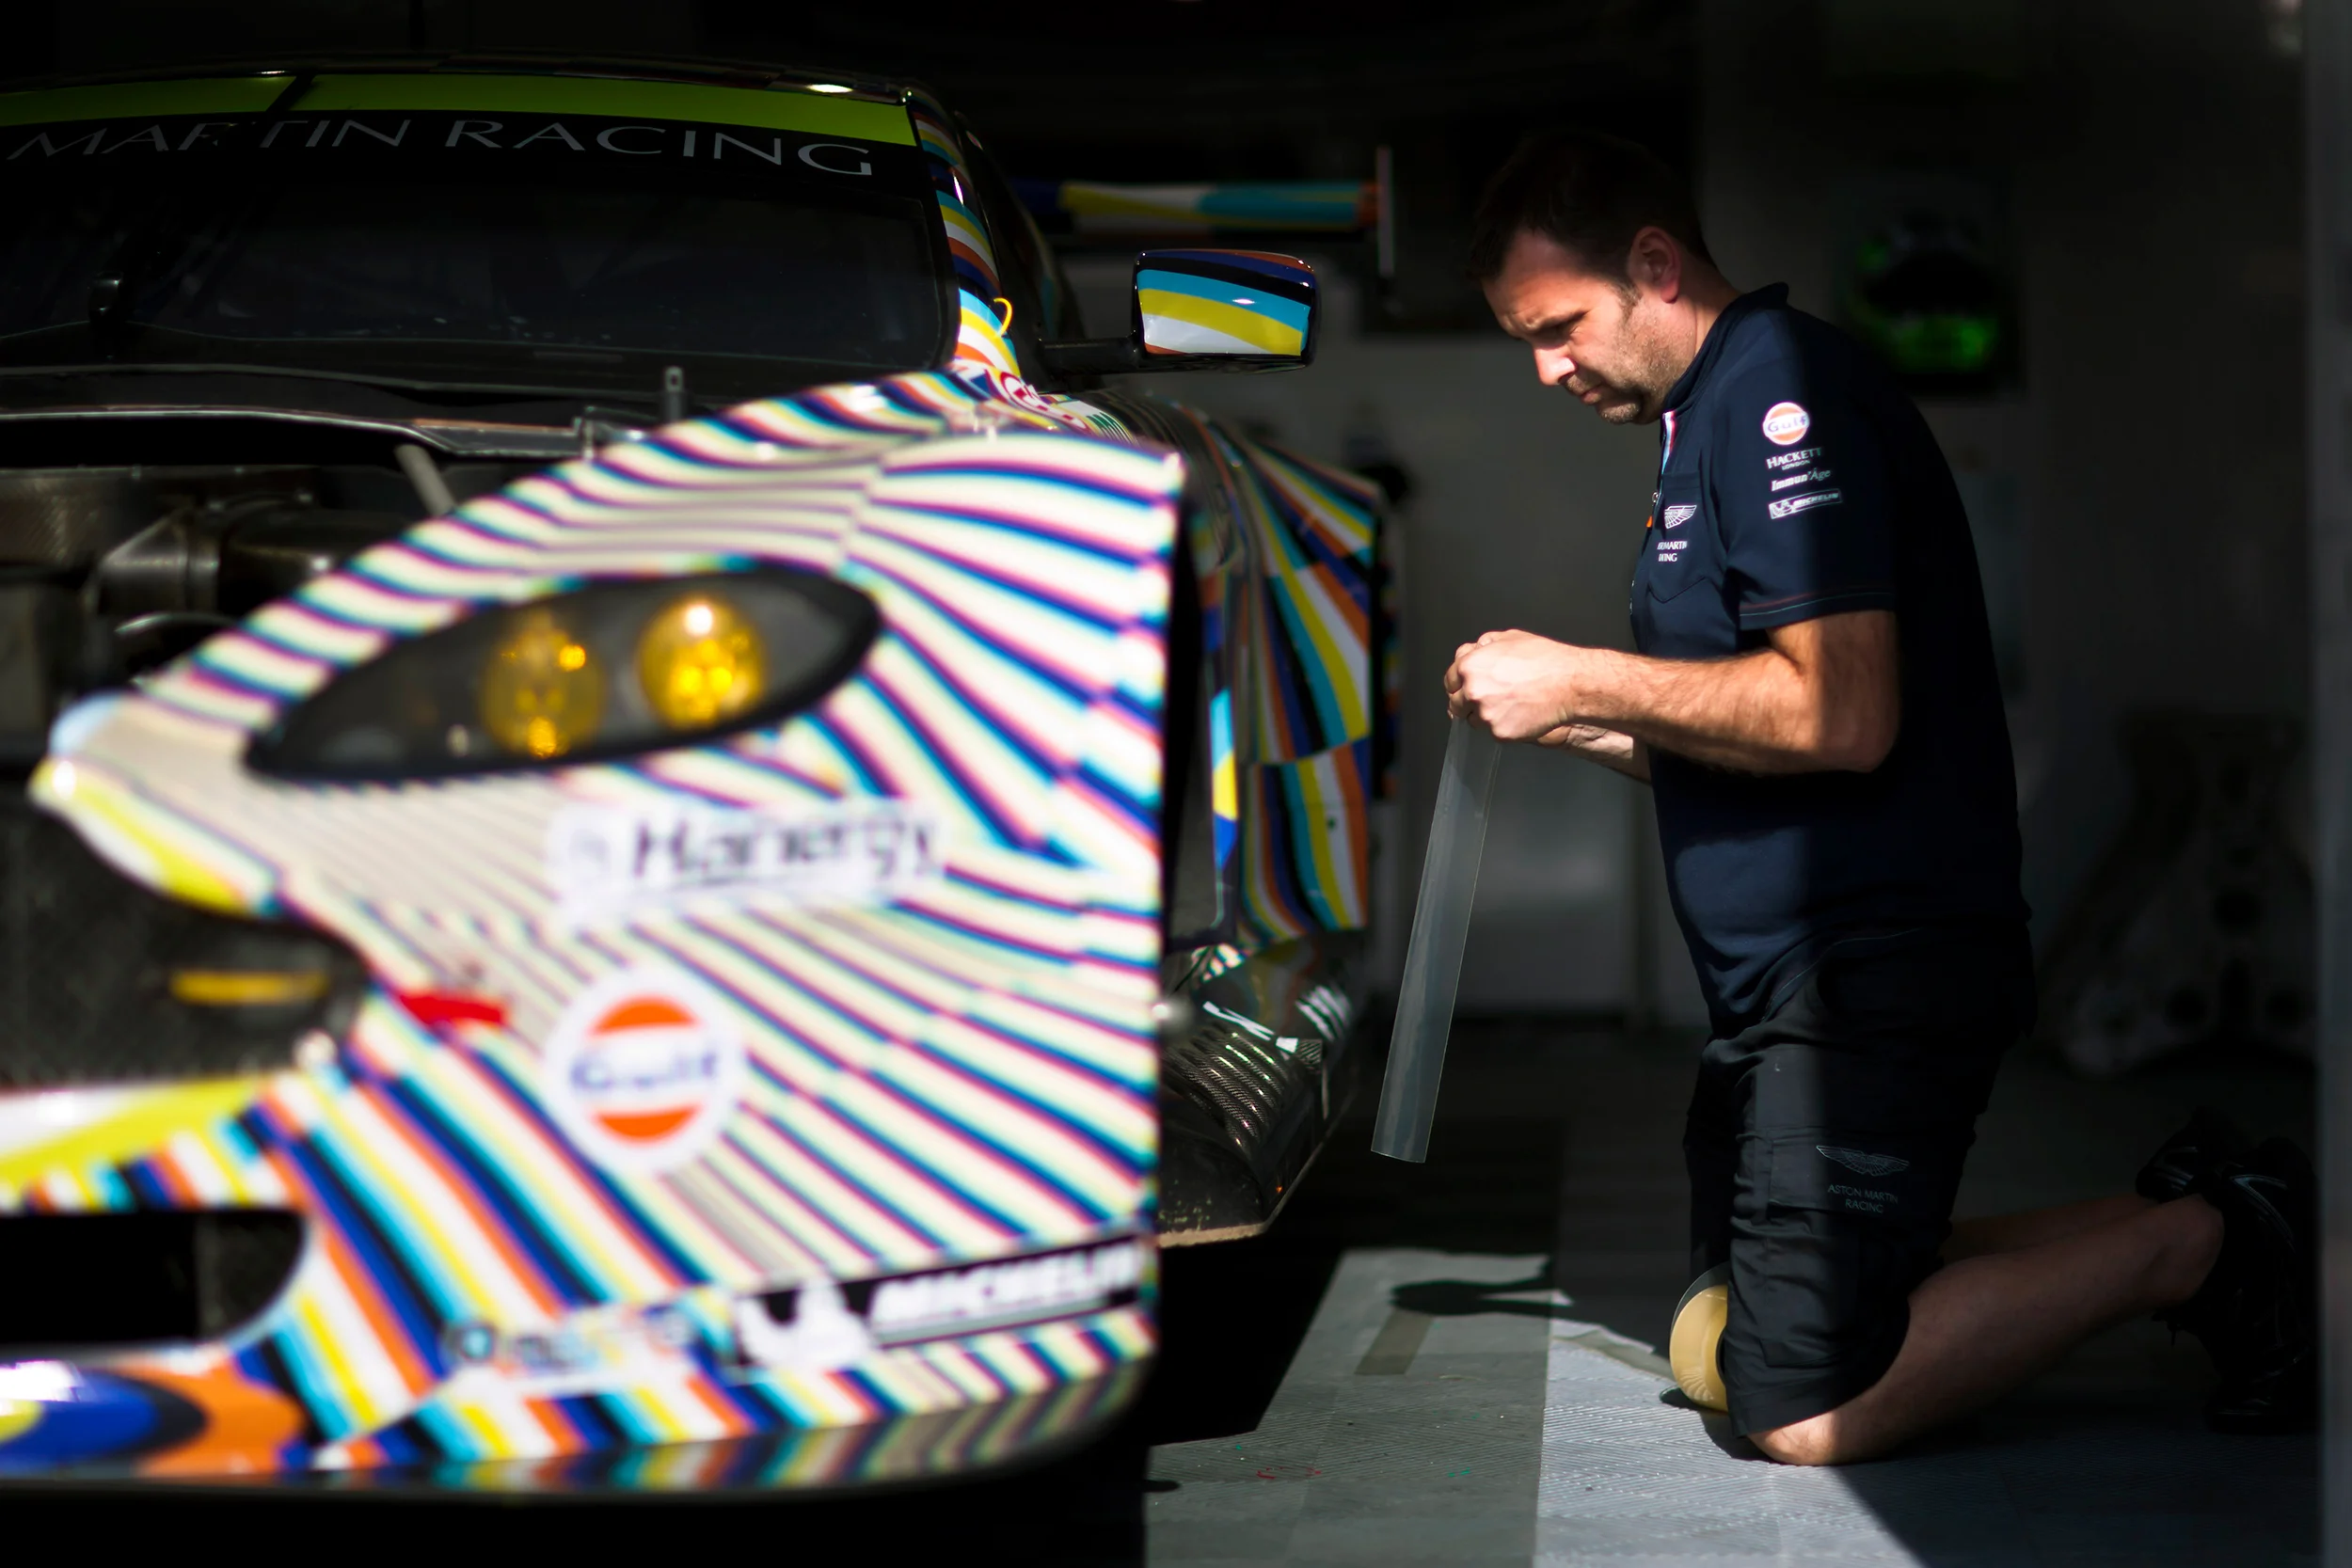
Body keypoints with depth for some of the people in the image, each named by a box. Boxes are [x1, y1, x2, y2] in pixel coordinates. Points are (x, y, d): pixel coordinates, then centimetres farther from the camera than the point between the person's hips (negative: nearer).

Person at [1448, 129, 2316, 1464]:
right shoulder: (1715, 415, 20)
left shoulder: (1782, 391, -13)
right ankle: (2186, 1225, 14)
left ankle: (2203, 1243, -2)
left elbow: (1839, 713, -25)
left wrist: (1578, 677, -15)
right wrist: (1574, 726, 9)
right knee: (1722, 1346, 16)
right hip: (1787, 978, 11)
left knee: (1803, 1412, -14)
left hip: (1875, 974, -11)